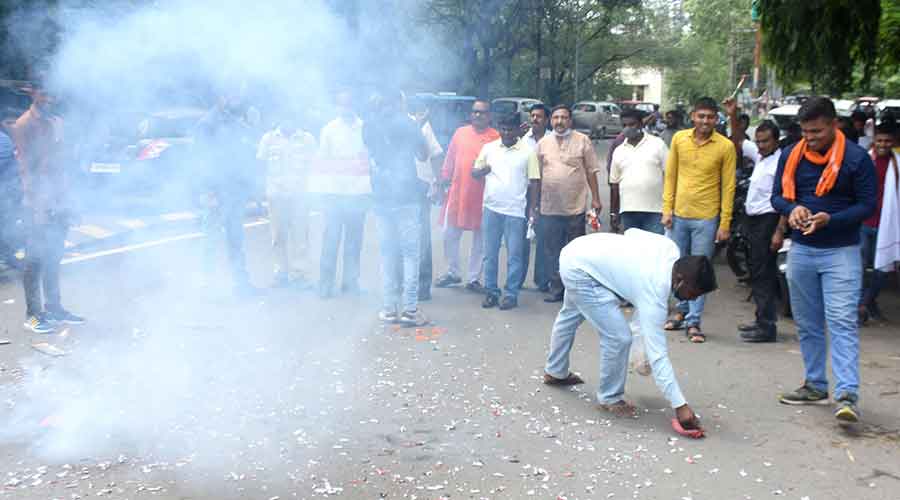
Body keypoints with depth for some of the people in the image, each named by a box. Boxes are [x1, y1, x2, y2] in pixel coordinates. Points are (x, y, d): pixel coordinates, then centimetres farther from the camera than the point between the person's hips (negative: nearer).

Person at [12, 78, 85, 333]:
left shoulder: (56, 122, 14)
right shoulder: (24, 125, -8)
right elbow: (26, 169, -13)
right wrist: (38, 205, -18)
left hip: (59, 204, 7)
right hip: (39, 206, -7)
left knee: (54, 258, 13)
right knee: (36, 260, -1)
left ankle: (54, 308, 23)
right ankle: (33, 314, 6)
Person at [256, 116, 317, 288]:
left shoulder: (307, 139, 9)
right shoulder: (268, 138, 11)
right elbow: (260, 162, 11)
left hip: (300, 194, -1)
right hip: (276, 194, 1)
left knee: (299, 234, -4)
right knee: (279, 235, 3)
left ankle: (300, 273, 2)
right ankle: (282, 272, 12)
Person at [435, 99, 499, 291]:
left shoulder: (496, 138, -2)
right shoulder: (460, 132, 8)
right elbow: (450, 159, 10)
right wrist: (443, 182, 8)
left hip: (482, 196, -3)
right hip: (457, 193, 3)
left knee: (479, 239, 6)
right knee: (450, 234, 7)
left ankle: (473, 278, 17)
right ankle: (452, 272, 24)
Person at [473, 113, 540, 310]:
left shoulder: (528, 152, 1)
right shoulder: (489, 148, 7)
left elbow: (533, 183, 2)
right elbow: (474, 173, 12)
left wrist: (533, 211, -1)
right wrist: (482, 170, -12)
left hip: (516, 211, -2)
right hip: (491, 208, 2)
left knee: (514, 256, 2)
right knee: (490, 254, 8)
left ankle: (511, 294, 10)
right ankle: (491, 292, 17)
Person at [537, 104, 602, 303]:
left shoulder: (583, 141, 0)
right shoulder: (543, 143, 9)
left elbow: (591, 171, 1)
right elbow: (537, 175, 12)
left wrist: (595, 198, -3)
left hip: (575, 207, -3)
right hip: (549, 208, 3)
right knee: (552, 250, 8)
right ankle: (556, 287, 18)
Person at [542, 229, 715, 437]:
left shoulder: (670, 248, -9)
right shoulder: (654, 294, -26)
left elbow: (631, 232, 9)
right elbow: (657, 354, -26)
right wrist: (680, 405, -25)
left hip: (576, 252, 10)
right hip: (580, 270, -10)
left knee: (571, 315, 31)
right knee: (619, 337, -13)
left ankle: (555, 372, 55)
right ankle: (610, 397, 10)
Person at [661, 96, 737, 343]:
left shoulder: (725, 147, -7)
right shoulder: (679, 139, 1)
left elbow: (728, 186, -4)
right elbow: (670, 176, 7)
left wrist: (725, 223, -6)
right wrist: (667, 209, 1)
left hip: (706, 218, -3)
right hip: (679, 214, 3)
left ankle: (693, 322, 7)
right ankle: (682, 310, 31)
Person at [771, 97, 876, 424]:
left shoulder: (856, 158, -9)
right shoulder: (791, 156, 3)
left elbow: (868, 204, -7)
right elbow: (777, 195, 8)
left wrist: (830, 219, -22)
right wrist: (792, 209, -15)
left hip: (841, 252, -5)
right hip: (800, 250, 5)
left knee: (842, 322, -12)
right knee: (807, 323, 12)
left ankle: (847, 395, -14)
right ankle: (816, 386, 25)